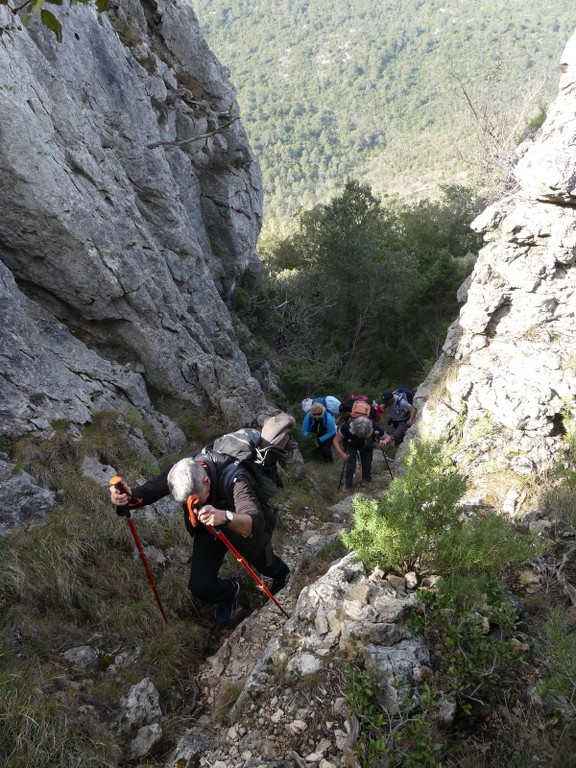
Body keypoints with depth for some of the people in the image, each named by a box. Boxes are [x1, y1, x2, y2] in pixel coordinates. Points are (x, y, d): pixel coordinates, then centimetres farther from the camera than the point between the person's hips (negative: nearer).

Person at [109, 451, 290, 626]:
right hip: (207, 529, 0)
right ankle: (229, 592, 26)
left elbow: (256, 524, -54)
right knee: (200, 587, -12)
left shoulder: (234, 479, -42)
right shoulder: (179, 472, -29)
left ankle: (280, 573, 15)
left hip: (241, 526, 0)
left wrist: (225, 517, -74)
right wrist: (127, 497, -51)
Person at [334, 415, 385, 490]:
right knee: (350, 466, -14)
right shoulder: (347, 426, -39)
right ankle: (347, 486, 14)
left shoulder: (374, 427, -35)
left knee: (367, 464, -2)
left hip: (366, 445, 2)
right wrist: (341, 454, -43)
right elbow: (336, 440, -29)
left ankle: (366, 479, 33)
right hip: (350, 445, -1)